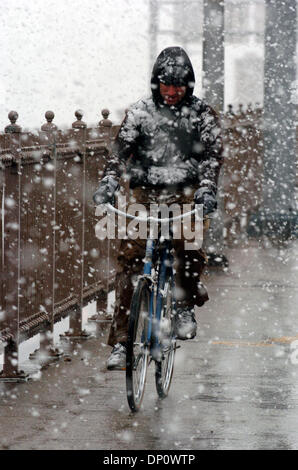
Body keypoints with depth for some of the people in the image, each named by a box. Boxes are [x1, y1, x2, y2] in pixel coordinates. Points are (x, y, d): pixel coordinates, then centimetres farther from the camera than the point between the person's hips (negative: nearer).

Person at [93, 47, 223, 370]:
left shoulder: (202, 114, 6)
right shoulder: (139, 112, 7)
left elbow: (212, 152, -2)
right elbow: (122, 148, -2)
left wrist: (207, 188, -19)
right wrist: (109, 182, -19)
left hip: (185, 193, 0)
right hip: (144, 193, 1)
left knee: (190, 246, -23)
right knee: (129, 260, -8)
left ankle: (186, 306, 7)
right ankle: (120, 342, -6)